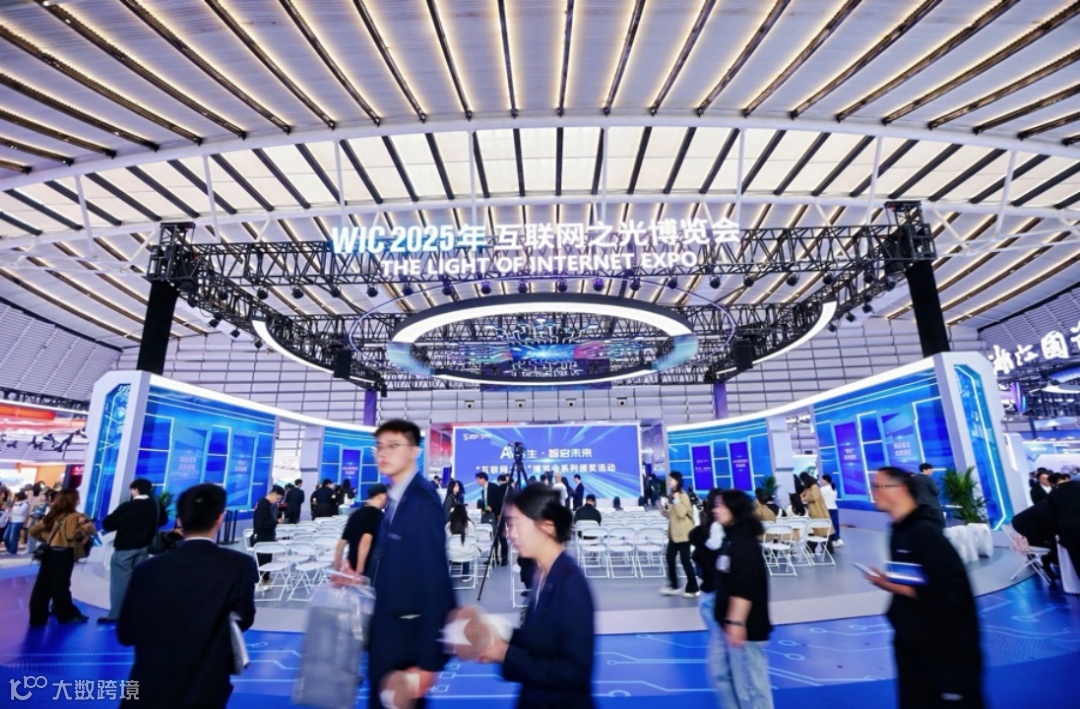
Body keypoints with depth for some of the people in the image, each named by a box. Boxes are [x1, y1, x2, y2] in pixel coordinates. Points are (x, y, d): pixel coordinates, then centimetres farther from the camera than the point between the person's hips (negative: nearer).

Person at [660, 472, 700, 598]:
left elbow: (681, 513, -25)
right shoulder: (671, 496, 12)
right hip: (674, 532, 8)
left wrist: (676, 500, -26)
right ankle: (673, 585, 17)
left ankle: (693, 589, 9)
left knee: (685, 560, -2)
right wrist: (665, 513, 3)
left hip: (683, 533, -8)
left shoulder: (683, 496, -14)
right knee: (670, 557, 7)